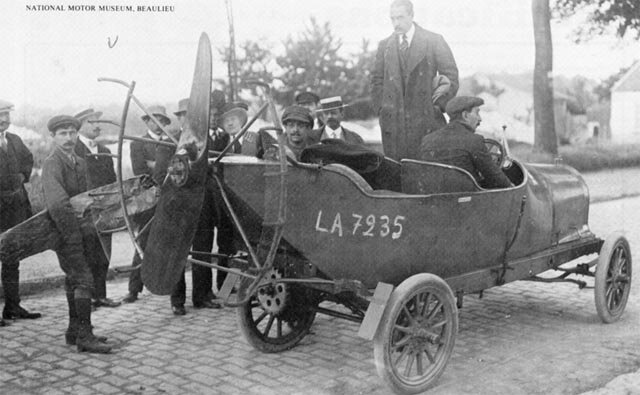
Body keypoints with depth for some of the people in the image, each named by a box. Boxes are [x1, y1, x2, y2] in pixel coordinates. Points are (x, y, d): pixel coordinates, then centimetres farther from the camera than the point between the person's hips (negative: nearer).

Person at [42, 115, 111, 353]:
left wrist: (89, 228, 12)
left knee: (73, 279, 15)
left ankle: (74, 330, 26)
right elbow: (57, 202, -29)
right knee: (83, 278, -13)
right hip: (62, 230, -9)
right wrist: (73, 232, -29)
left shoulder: (80, 163, 11)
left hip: (79, 228, 9)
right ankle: (84, 335, -8)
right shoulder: (52, 165, -16)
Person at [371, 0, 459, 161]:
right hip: (393, 120, 2)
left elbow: (451, 75, 3)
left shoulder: (434, 41, 2)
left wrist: (438, 107, -3)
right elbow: (376, 80, 15)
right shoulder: (384, 45, 11)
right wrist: (381, 109, 5)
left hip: (426, 119, -2)